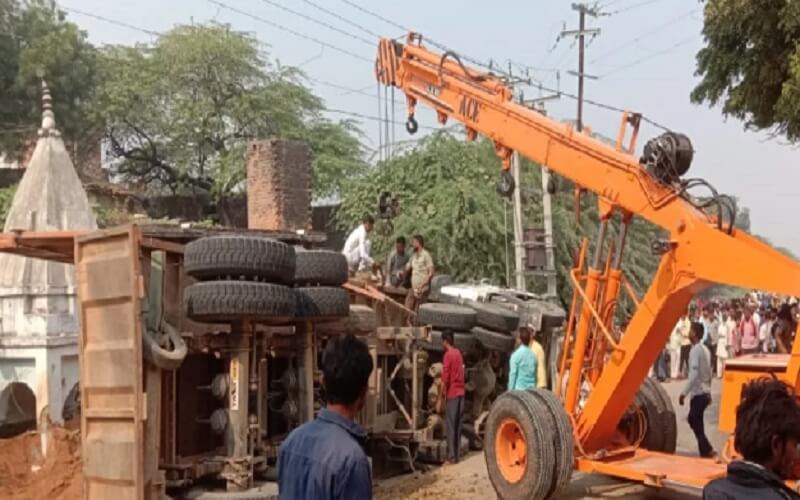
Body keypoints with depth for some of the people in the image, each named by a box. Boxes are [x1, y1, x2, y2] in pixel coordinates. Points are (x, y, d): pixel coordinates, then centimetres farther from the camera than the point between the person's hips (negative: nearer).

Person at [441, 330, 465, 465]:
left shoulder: (448, 355, -12)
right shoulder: (458, 353, 12)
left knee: (450, 425, -5)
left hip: (452, 394, -7)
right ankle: (457, 455, 13)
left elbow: (445, 379, -15)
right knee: (458, 425, 10)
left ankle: (452, 457, -6)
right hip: (461, 392, 7)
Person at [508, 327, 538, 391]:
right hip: (531, 389, 5)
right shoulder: (533, 355, 7)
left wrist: (510, 390, -5)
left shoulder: (516, 355, -9)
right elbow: (535, 374, 13)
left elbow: (513, 374, -9)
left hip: (519, 388, -5)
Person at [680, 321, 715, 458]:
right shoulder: (704, 349, 11)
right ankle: (706, 450, 22)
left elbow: (694, 374, -24)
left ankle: (706, 451, -3)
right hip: (705, 392, 9)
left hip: (698, 393, -9)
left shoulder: (695, 350, -16)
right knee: (695, 420, 18)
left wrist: (684, 392, -23)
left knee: (696, 424, -4)